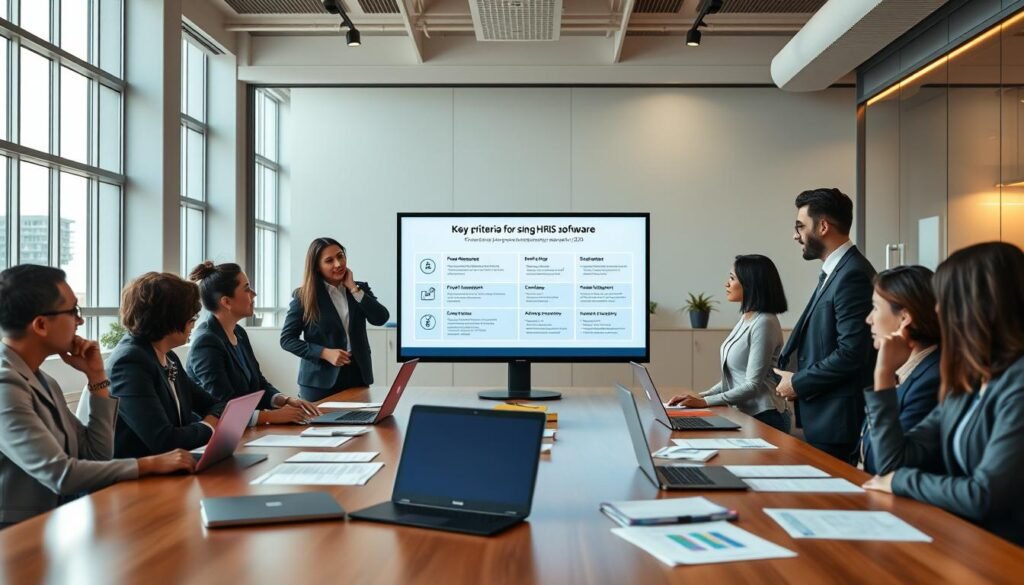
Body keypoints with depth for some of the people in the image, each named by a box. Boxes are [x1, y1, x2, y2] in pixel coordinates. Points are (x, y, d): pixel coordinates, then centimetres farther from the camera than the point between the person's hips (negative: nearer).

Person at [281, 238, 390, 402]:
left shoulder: (360, 289, 8)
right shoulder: (304, 296, -3)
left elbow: (381, 318, -6)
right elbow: (287, 339, -3)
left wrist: (353, 289, -8)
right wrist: (325, 353, -15)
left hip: (357, 375, 3)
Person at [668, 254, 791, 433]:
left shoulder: (764, 323, -16)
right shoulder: (745, 319, 11)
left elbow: (752, 385, -18)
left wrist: (705, 402, -19)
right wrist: (701, 396, 4)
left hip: (763, 418, -8)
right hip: (744, 414, 8)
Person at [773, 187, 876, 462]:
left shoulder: (853, 275, -17)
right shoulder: (835, 271, 14)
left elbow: (851, 352, -22)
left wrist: (798, 383, -12)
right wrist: (794, 375, 3)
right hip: (823, 417, 9)